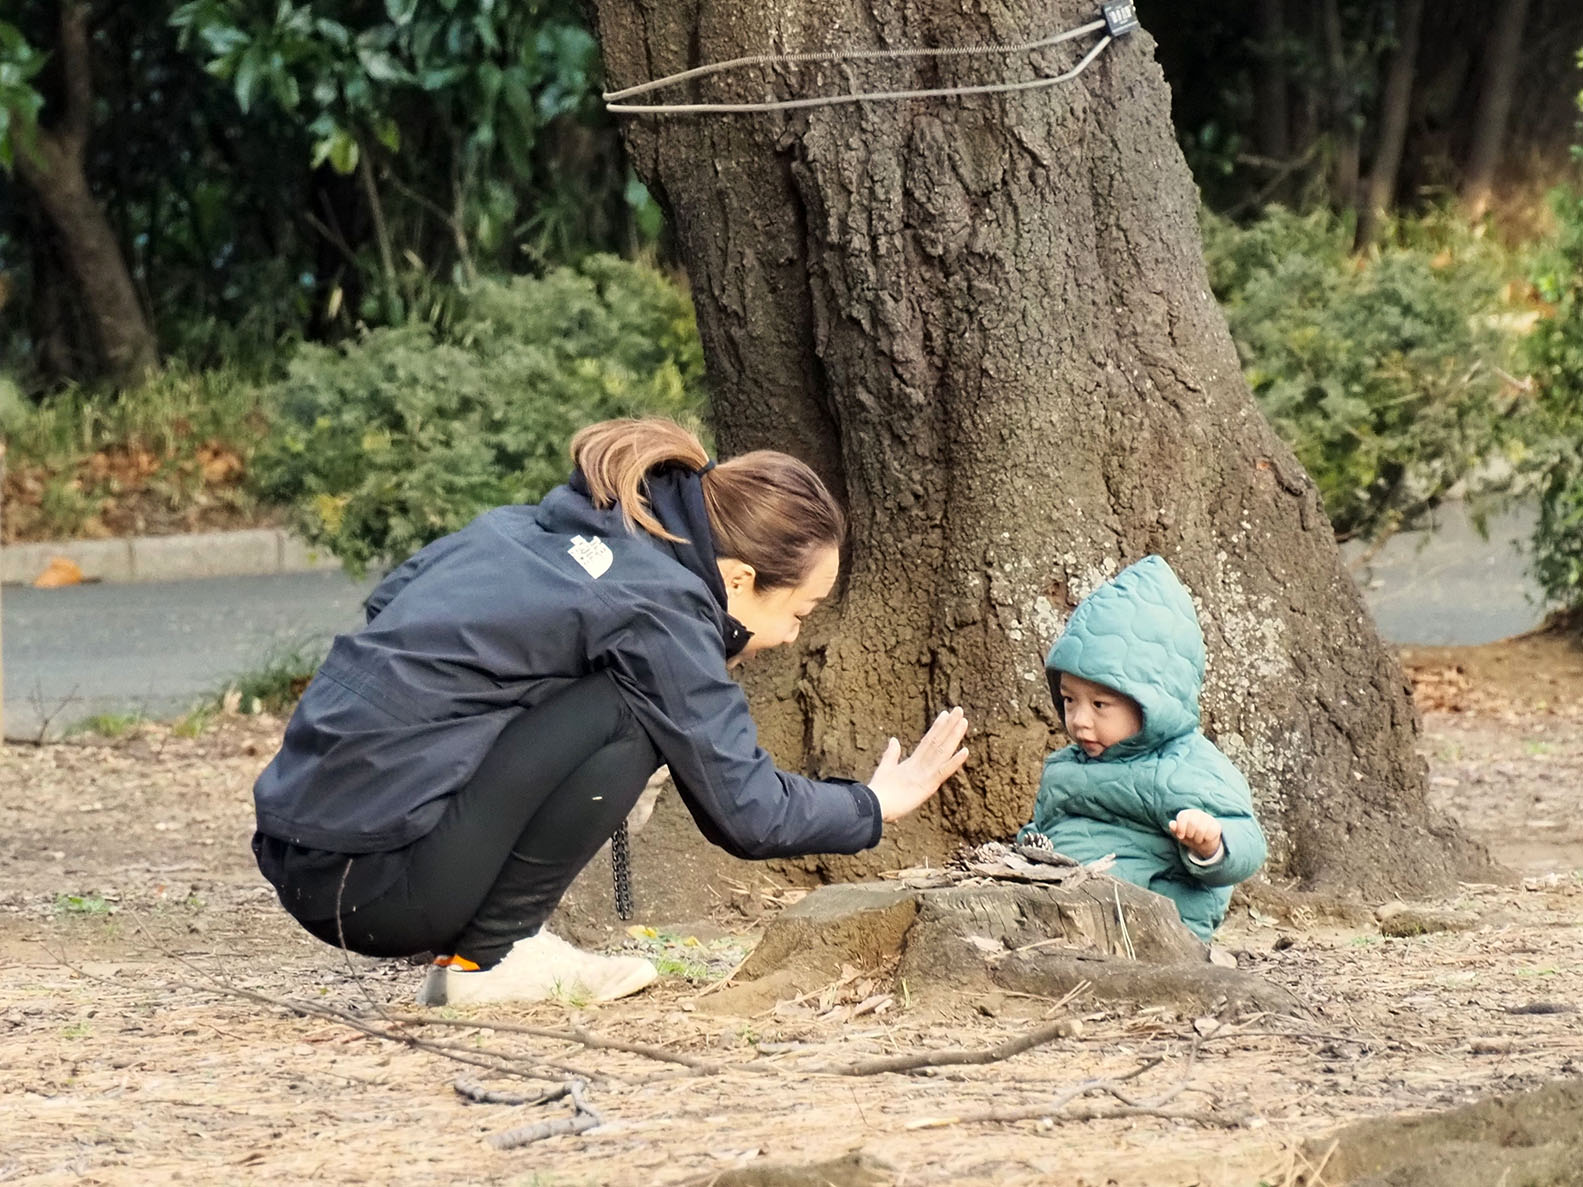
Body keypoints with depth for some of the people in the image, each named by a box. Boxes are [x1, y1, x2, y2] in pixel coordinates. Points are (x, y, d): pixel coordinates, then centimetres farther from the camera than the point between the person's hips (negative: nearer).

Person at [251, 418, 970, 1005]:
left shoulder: (538, 527, 14)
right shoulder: (655, 606, -11)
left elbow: (391, 598, 25)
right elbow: (744, 810, -8)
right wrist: (876, 805, 9)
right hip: (366, 879, -9)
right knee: (626, 716, -12)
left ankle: (478, 947, 9)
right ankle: (490, 957, -6)